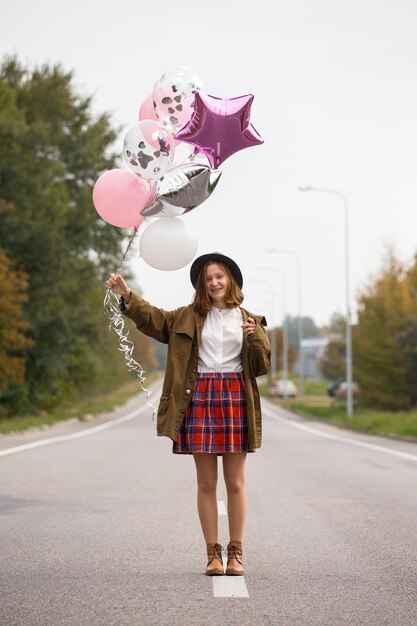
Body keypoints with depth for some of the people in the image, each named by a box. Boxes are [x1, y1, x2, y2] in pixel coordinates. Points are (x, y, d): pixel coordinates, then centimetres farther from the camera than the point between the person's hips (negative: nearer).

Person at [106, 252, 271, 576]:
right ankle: (213, 553, 7)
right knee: (206, 483, 2)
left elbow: (262, 365, 7)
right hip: (200, 399, 1)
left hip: (235, 398, 0)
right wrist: (127, 295, -10)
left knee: (235, 482, 1)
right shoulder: (188, 317, 12)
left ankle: (236, 552, 7)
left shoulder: (249, 320, 10)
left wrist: (255, 337, -10)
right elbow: (153, 318, 3)